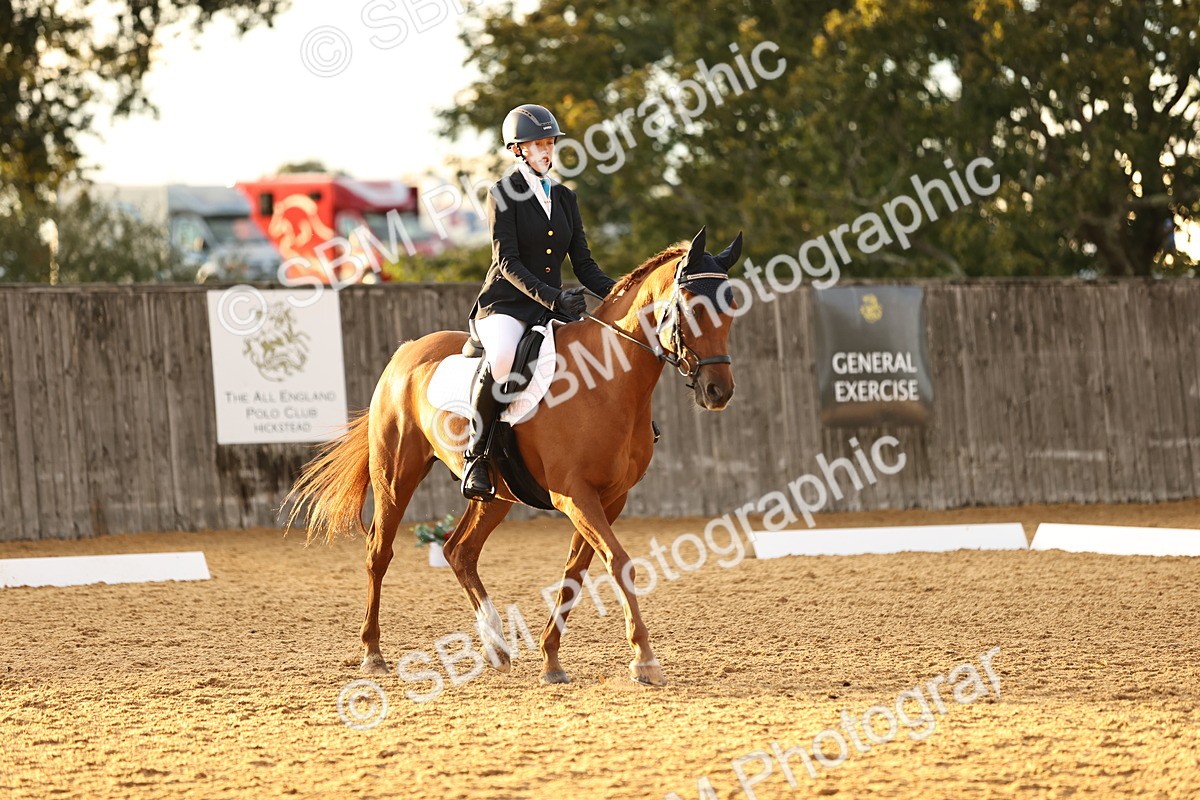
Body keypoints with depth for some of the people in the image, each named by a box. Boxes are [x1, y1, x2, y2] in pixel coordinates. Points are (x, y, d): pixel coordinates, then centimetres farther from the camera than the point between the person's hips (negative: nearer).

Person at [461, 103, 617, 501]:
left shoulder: (564, 197, 16)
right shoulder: (504, 193, -2)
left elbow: (583, 263, 13)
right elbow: (507, 262, -12)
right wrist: (552, 297, -26)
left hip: (555, 303, 6)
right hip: (505, 305, -6)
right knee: (502, 358, -39)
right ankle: (476, 454, -26)